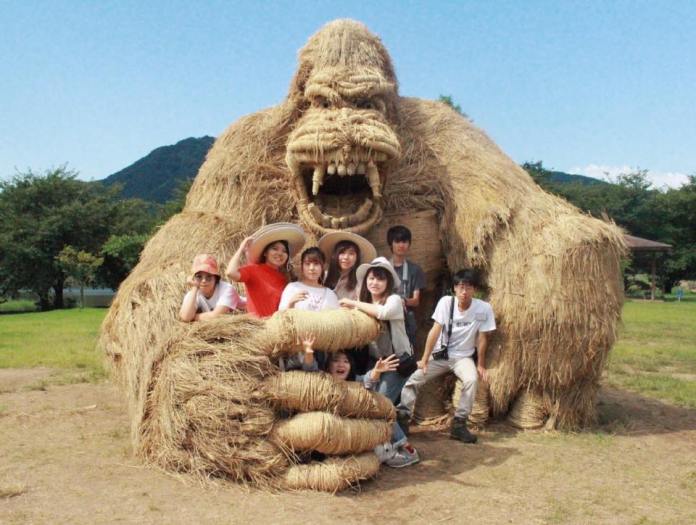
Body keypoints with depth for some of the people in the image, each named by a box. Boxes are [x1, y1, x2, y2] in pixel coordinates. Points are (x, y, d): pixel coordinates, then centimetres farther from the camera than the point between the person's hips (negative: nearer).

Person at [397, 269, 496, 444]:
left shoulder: (484, 308, -15)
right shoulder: (446, 302, -13)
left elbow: (482, 338, -7)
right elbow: (435, 332, -13)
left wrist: (481, 365, -2)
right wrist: (424, 359, -13)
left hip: (464, 357, -1)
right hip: (441, 354, 1)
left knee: (472, 380, -31)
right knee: (413, 378, -13)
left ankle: (459, 424, -16)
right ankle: (402, 419, 0)